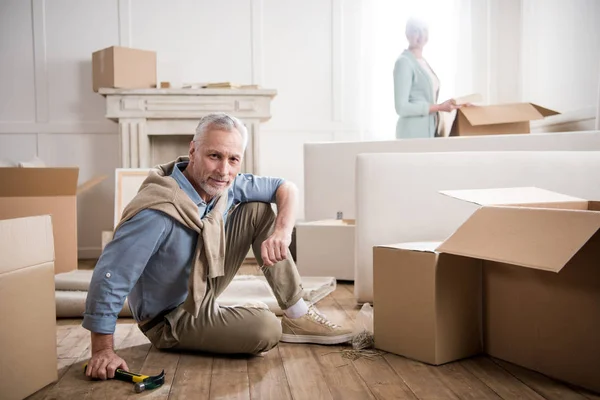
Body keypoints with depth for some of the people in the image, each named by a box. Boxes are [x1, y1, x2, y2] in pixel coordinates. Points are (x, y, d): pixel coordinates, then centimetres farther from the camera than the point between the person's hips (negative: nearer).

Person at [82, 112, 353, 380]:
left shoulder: (224, 185, -10)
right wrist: (102, 350, -30)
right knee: (266, 329, -32)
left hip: (205, 287, 8)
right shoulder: (158, 212, -34)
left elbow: (285, 187, -1)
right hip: (172, 320, -8)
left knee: (260, 210, -3)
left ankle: (297, 315, 2)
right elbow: (110, 275, -33)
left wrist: (282, 231, -19)